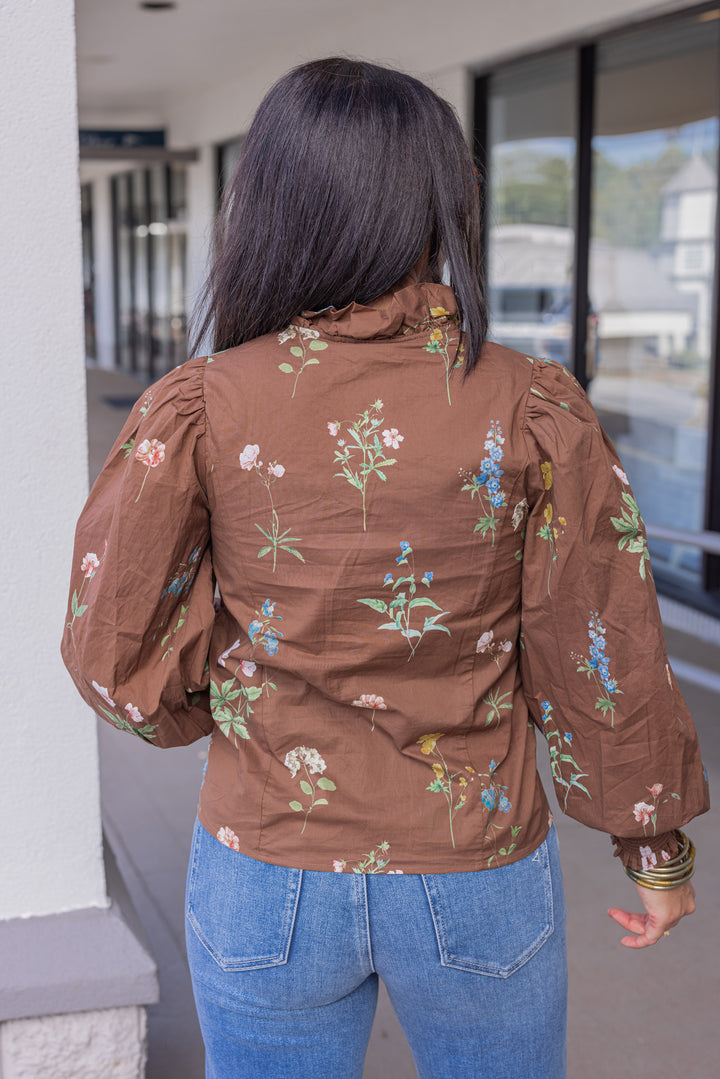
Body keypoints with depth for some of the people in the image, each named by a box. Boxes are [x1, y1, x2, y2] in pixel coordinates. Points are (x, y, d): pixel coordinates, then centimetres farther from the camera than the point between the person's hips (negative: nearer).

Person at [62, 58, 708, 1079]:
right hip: (479, 880, 0)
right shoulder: (534, 412, -14)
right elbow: (602, 660, -8)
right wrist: (658, 844, 6)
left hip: (266, 879, 0)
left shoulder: (197, 410, -14)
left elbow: (116, 648, -8)